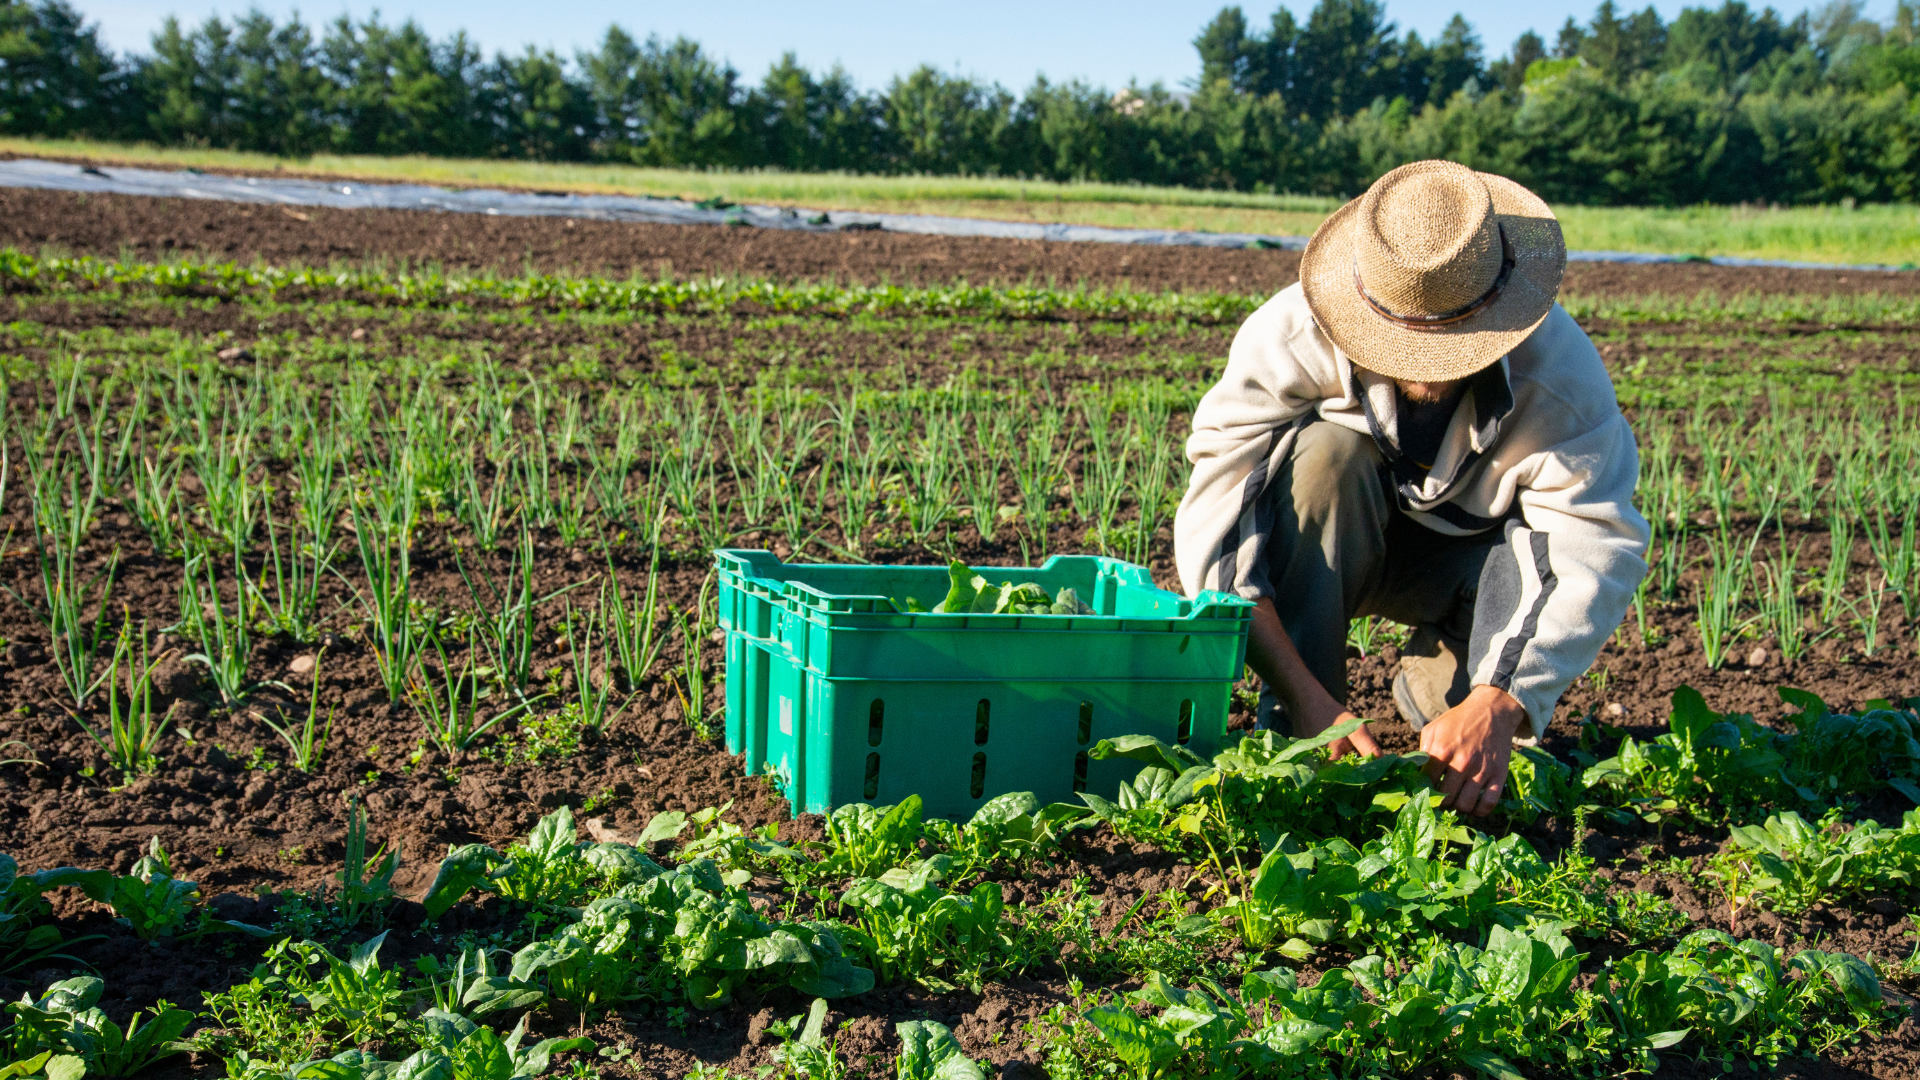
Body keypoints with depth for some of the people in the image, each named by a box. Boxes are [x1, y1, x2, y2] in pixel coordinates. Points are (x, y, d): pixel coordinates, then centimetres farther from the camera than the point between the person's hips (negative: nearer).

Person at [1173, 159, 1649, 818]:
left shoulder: (1559, 366, -29)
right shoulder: (1291, 338, -32)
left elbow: (1599, 547, -35)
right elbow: (1213, 522, -37)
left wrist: (1497, 706, -49)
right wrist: (1304, 695, -46)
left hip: (1463, 554, 1)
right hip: (1320, 552, 0)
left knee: (1554, 547, -32)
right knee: (1326, 453, -34)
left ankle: (1440, 689, -2)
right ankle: (1292, 728, -24)